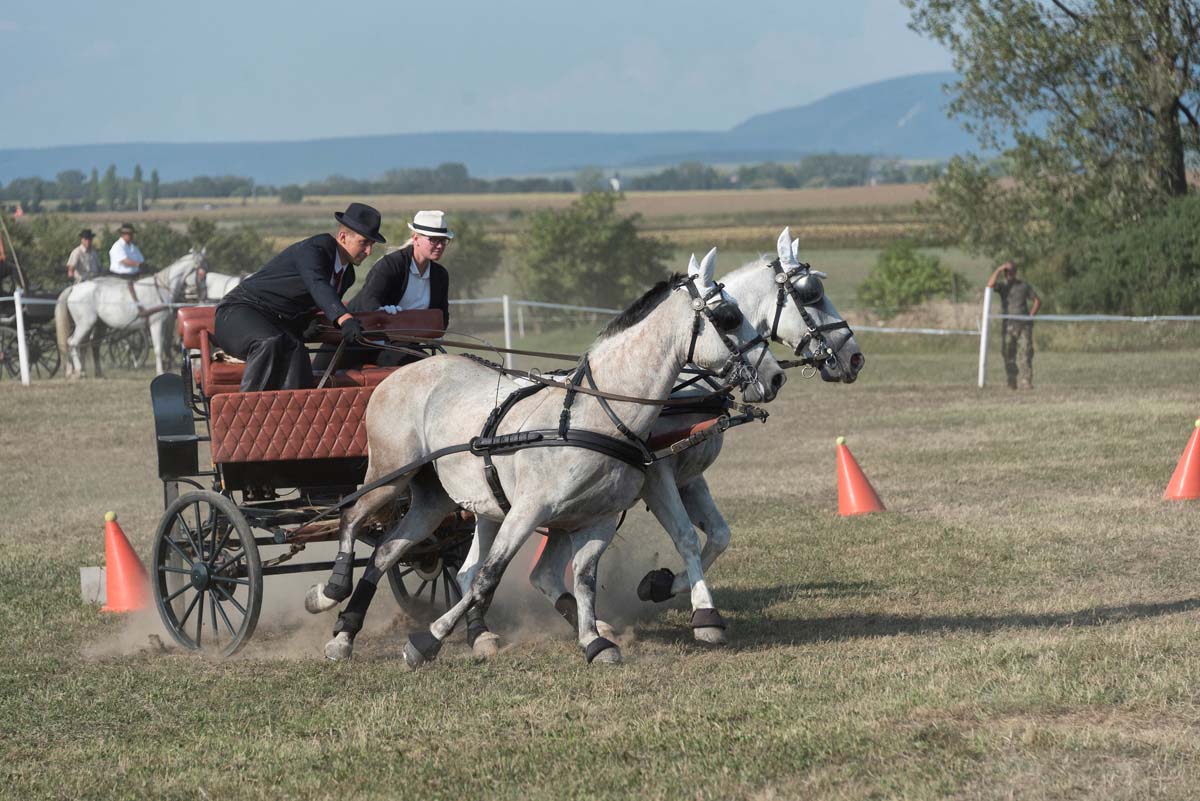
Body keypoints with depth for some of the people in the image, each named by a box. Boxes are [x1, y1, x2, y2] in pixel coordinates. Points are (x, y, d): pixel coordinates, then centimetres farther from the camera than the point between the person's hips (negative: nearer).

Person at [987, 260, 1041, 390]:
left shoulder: (1024, 285, 10)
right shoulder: (1002, 286, 9)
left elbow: (1037, 301, 14)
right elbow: (990, 285, -14)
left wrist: (1031, 315, 0)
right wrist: (999, 270, -9)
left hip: (1024, 325, 0)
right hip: (1008, 325, 1)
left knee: (1025, 353, -8)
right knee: (1009, 355, -1)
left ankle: (1026, 382, -11)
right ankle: (1012, 382, 6)